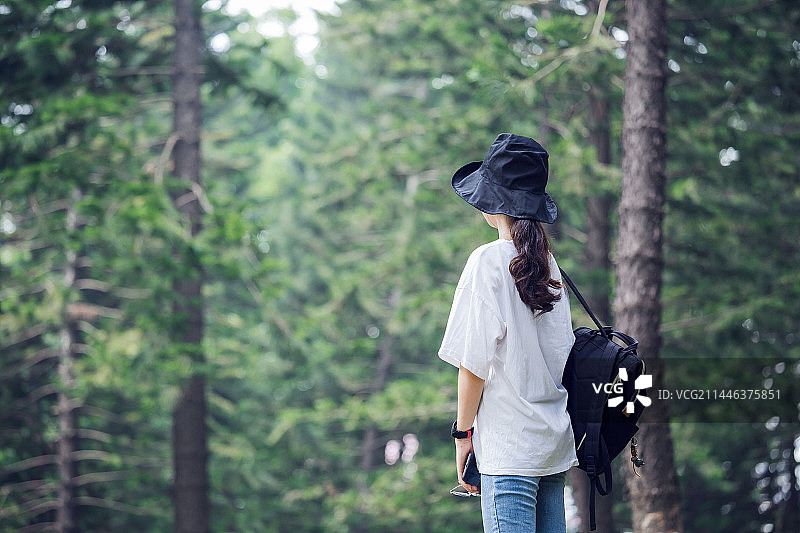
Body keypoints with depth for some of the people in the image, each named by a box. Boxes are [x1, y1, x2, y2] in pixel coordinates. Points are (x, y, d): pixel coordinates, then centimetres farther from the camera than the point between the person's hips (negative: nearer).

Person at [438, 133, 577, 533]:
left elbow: (475, 360, -12)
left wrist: (463, 431, -3)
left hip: (510, 447, -7)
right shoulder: (549, 265, 10)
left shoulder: (489, 260, -9)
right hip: (555, 440, 7)